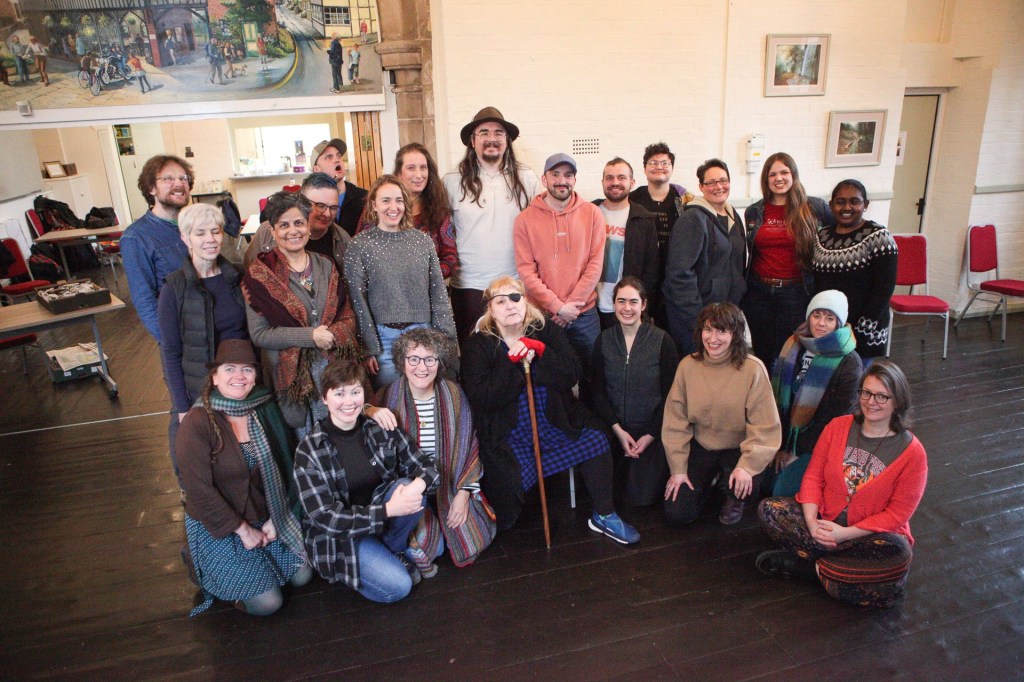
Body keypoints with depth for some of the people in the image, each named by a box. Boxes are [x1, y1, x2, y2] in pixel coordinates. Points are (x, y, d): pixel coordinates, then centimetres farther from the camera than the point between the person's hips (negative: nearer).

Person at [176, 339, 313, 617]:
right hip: (216, 527, -5)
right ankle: (201, 565, 16)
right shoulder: (197, 422, -20)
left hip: (265, 517, 5)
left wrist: (275, 518, -6)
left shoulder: (265, 409, -4)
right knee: (267, 602, -8)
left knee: (302, 576, 2)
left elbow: (284, 466, 1)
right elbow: (199, 490, -20)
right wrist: (243, 530, -15)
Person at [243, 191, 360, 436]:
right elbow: (258, 333, -8)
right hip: (292, 374, -3)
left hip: (335, 368, 3)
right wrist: (310, 336, -17)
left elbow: (348, 317, 9)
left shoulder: (326, 266, 8)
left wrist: (332, 335, -13)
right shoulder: (260, 274, -4)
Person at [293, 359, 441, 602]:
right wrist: (387, 511, -27)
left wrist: (417, 486, -31)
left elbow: (425, 468, -6)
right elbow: (324, 517, -19)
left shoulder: (382, 430, -7)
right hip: (337, 537, -4)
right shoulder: (309, 451, -17)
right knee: (397, 585, -24)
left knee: (409, 487, -25)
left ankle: (391, 551, 1)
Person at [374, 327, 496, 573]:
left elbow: (469, 445, -1)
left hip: (450, 484, 2)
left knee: (476, 539, -6)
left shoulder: (454, 395, -5)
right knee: (428, 545, -19)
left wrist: (463, 493, -6)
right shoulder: (388, 398, -11)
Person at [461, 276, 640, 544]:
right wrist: (512, 361, -20)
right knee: (507, 481, -21)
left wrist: (540, 350, -22)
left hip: (555, 425, 3)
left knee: (596, 440, -16)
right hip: (507, 436, -2)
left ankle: (604, 515, 4)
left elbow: (572, 375, -8)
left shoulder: (548, 332, 3)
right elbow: (480, 399, -15)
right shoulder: (477, 346, -3)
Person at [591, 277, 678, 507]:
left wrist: (651, 435, -12)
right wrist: (618, 430, -12)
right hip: (615, 429, 3)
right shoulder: (604, 340, -2)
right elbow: (597, 391, -2)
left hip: (652, 430, -2)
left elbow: (670, 394, -8)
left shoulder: (662, 341, -10)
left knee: (641, 497, -5)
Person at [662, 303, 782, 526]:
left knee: (742, 480, -33)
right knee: (676, 514, -5)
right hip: (700, 447, 2)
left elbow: (765, 428, -16)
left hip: (738, 449, -2)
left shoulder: (752, 369, -18)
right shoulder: (688, 365, -10)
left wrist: (747, 466, -27)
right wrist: (678, 469, -5)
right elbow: (675, 422, -5)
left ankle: (734, 500, 7)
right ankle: (708, 482, 27)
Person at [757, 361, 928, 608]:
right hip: (823, 523, 2)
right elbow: (813, 477, 0)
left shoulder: (911, 451, -9)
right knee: (769, 509, -19)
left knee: (898, 554, -36)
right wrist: (812, 522, -18)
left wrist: (845, 533, -20)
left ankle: (804, 562, -21)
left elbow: (897, 514, -10)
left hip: (870, 535, -2)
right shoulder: (838, 426, 0)